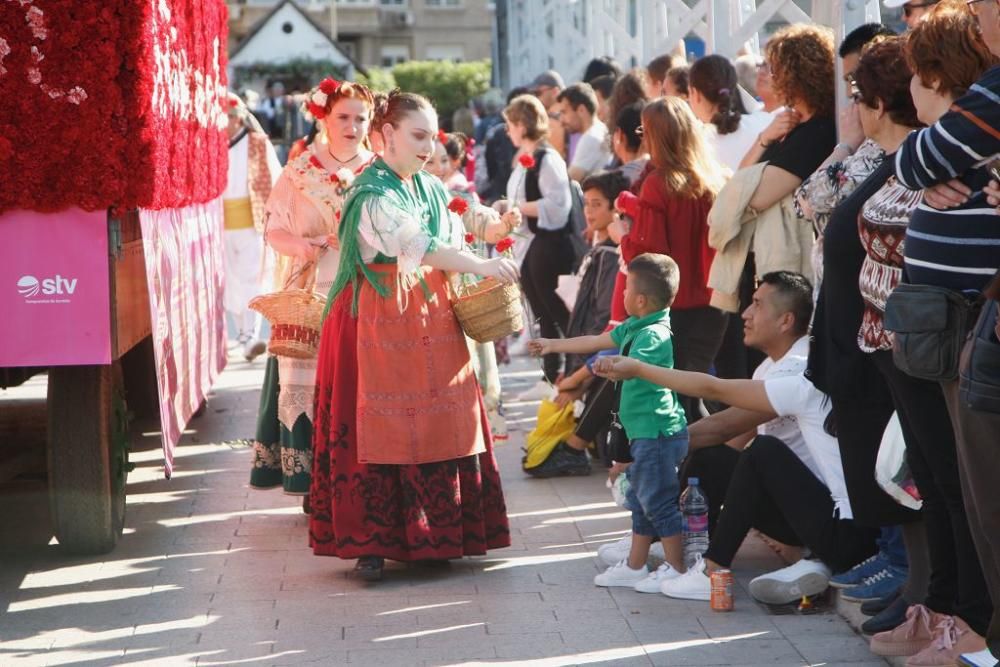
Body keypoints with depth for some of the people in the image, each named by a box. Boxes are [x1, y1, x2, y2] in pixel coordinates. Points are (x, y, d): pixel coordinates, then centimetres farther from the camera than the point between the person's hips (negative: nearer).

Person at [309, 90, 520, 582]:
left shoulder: (432, 189, 13)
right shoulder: (373, 192, -11)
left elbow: (448, 245, 12)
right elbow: (418, 247, -24)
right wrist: (482, 266, -29)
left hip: (431, 318, 7)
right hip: (380, 319, -7)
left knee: (440, 425, 3)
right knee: (380, 429, -4)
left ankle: (435, 535, 11)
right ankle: (372, 543, 2)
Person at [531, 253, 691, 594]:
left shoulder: (654, 334, -18)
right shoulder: (635, 328, 14)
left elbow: (634, 364, -36)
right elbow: (599, 341, 27)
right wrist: (553, 345, 34)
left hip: (657, 431, -11)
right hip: (645, 431, 11)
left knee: (658, 500, -5)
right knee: (641, 499, 17)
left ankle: (675, 568, 2)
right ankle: (635, 566, 26)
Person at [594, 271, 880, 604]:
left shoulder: (805, 383, -16)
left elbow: (714, 389, -14)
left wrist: (638, 369, -6)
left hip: (847, 536, -9)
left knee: (763, 453, -9)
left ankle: (711, 573, -2)